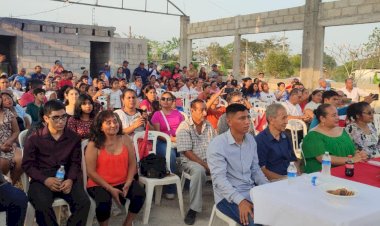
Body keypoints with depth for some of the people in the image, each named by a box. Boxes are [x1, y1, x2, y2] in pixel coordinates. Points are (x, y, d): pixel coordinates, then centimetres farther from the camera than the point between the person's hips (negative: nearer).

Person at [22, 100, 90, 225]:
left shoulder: (73, 137, 7)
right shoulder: (34, 138, 1)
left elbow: (75, 162, 7)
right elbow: (27, 164, 0)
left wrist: (70, 179, -13)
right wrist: (45, 179, -15)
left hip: (66, 178, 2)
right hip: (42, 179, -2)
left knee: (84, 202, -22)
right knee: (43, 206, -32)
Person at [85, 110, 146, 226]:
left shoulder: (126, 140, 1)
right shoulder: (94, 145, -10)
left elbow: (132, 164, 3)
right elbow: (91, 172, -11)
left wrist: (127, 184, -12)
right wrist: (110, 189, -17)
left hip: (122, 182, 4)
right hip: (100, 184, -3)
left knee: (140, 194, -20)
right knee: (104, 202, -32)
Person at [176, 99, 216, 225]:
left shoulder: (209, 126, 10)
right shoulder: (184, 127, -7)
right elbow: (187, 152, -13)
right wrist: (205, 165, -18)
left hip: (209, 160, 5)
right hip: (191, 161, -5)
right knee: (199, 170, -38)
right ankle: (193, 209, -25)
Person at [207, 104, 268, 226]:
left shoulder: (251, 139, 6)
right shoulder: (217, 144, -16)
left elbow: (255, 169, 12)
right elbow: (219, 179, -22)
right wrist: (240, 200, -33)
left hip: (251, 191, 7)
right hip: (228, 196, -7)